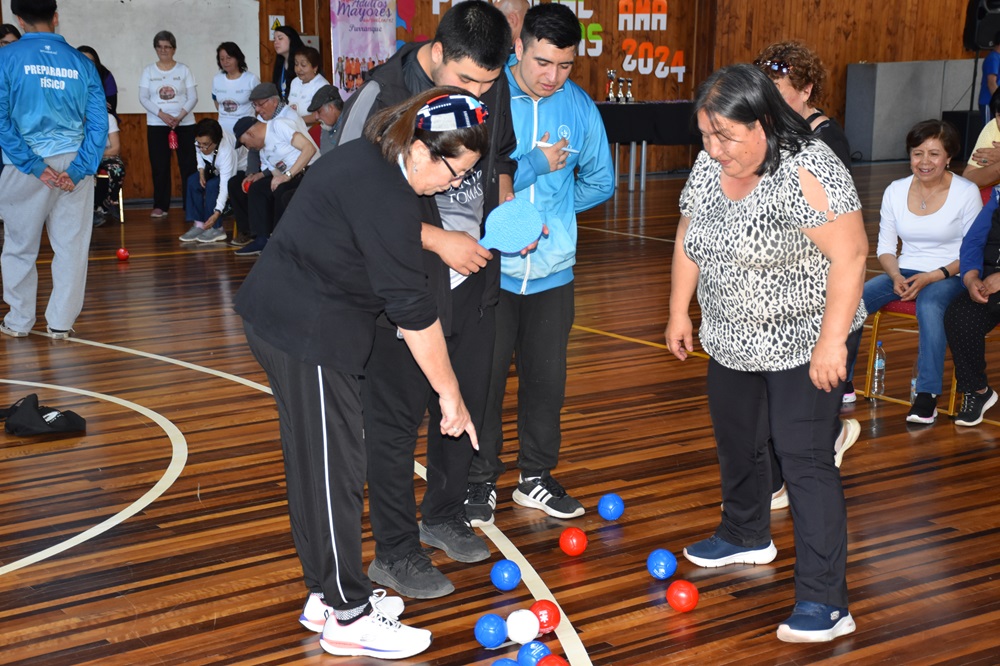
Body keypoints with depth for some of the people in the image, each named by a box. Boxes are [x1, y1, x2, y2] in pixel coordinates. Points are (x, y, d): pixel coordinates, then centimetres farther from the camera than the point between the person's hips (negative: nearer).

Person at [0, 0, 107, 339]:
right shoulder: (81, 62, 4)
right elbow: (98, 123, -1)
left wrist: (35, 167, -10)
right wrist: (78, 170, -5)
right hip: (74, 164, 2)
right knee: (71, 246, 6)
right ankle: (61, 322, 9)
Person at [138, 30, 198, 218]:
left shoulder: (183, 69, 3)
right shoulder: (148, 71, 6)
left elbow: (193, 97, -2)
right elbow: (143, 98, -1)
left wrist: (180, 116, -16)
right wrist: (162, 114, -15)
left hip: (185, 124, -1)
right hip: (156, 125, 1)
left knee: (188, 165, -2)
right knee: (159, 166, 0)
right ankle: (160, 205, 7)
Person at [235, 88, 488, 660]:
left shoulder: (376, 161, 7)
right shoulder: (384, 197, -24)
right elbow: (413, 308, -22)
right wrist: (450, 394, -16)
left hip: (285, 314, 11)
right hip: (305, 331, -11)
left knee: (315, 461, 16)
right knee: (335, 467, -3)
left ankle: (326, 594, 27)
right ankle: (348, 618, 7)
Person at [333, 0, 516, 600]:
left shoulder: (495, 88, 1)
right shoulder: (382, 96, -18)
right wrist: (439, 240, -20)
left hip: (474, 278, 6)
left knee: (467, 403, 16)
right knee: (397, 416, 1)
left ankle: (444, 516, 37)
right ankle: (395, 553, 15)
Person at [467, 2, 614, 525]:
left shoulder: (580, 107, -1)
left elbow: (600, 183, 11)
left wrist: (544, 208, 3)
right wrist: (538, 165, -15)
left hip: (553, 270, 3)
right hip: (491, 266, -3)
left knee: (547, 378, 13)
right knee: (485, 378, 6)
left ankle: (536, 477, 30)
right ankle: (480, 481, 22)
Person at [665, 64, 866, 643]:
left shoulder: (807, 172, -25)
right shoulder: (709, 167, -1)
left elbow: (850, 255, -25)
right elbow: (688, 240, 11)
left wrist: (831, 342, -25)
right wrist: (679, 310, 12)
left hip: (804, 345, -7)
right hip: (734, 341, 8)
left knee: (804, 458, -10)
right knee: (737, 442, 21)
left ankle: (826, 603, -6)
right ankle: (746, 536, 45)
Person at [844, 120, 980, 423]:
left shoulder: (966, 192, -6)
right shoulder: (895, 191, 4)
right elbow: (885, 246, 9)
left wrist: (933, 277, -18)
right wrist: (896, 277, -12)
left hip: (949, 276, -4)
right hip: (905, 272, 4)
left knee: (929, 306, -39)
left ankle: (927, 395, -32)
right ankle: (843, 382, -12)